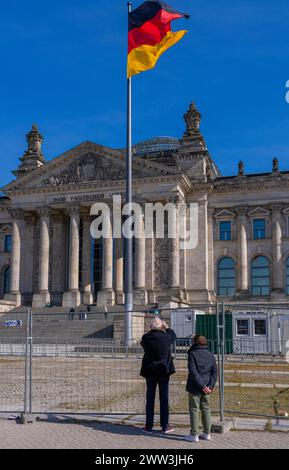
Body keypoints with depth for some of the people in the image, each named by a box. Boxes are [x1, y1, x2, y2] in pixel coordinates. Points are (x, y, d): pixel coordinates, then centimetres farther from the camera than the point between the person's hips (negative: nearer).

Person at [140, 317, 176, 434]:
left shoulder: (146, 338, -11)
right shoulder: (166, 337, -12)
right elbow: (173, 335, 10)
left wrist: (151, 331, 18)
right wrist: (166, 327, 21)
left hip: (150, 371, 1)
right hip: (164, 371, -1)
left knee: (150, 398, 9)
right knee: (164, 398, 6)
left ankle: (149, 426, 13)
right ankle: (165, 426, 10)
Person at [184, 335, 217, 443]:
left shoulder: (192, 354, -10)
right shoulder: (211, 355, 7)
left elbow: (194, 372, -17)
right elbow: (215, 372, 2)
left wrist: (202, 386, -16)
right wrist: (210, 386, -5)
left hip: (195, 387, -5)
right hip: (206, 387, 5)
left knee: (194, 410, 2)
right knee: (206, 409, 15)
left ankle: (194, 435, 4)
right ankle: (207, 433, 21)